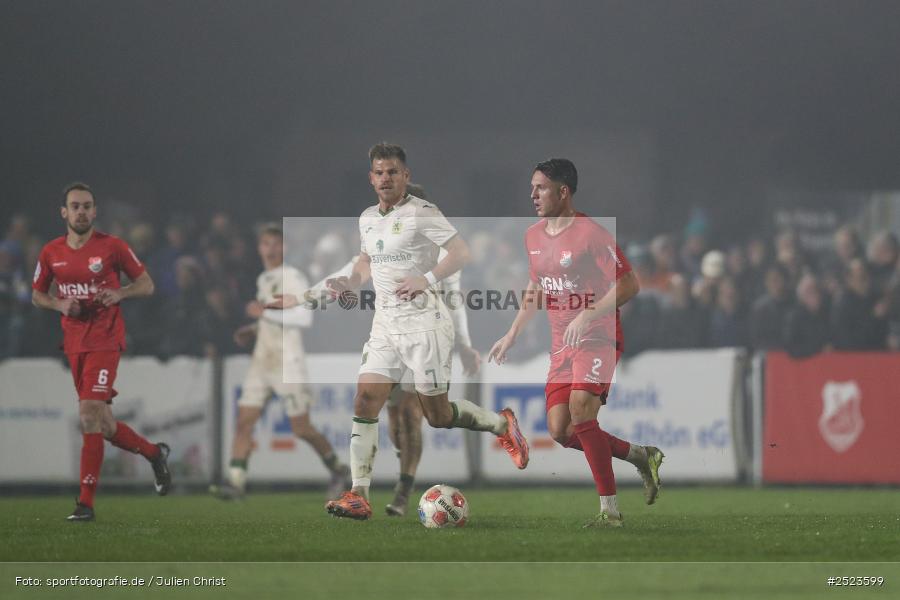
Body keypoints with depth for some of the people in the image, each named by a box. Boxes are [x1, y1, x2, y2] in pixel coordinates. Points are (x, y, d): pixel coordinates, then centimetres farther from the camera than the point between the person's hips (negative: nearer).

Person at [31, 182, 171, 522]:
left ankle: (86, 502, -17)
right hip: (74, 341, 5)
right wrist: (59, 305, -4)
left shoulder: (111, 247, -3)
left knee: (89, 412, -18)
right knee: (99, 422, 8)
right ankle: (154, 453, 35)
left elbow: (146, 284, 4)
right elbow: (36, 295, 17)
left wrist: (119, 293, -15)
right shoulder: (51, 253, 6)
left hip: (105, 338, -5)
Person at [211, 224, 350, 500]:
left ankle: (337, 469, 18)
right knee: (244, 421, -6)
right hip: (261, 361, 7)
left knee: (301, 428, -3)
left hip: (288, 362, -7)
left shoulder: (293, 278, -9)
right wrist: (252, 330, 14)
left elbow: (304, 317, -20)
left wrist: (266, 312, -23)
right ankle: (236, 483, -9)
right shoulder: (263, 280, 16)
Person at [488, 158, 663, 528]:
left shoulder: (591, 234, -14)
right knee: (560, 431, -3)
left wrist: (587, 316, -24)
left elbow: (629, 285, -15)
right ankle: (641, 456, 19)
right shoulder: (533, 236, 10)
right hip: (561, 345, 8)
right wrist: (512, 335, 23)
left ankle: (610, 510, -20)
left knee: (580, 408, -26)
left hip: (598, 339, -8)